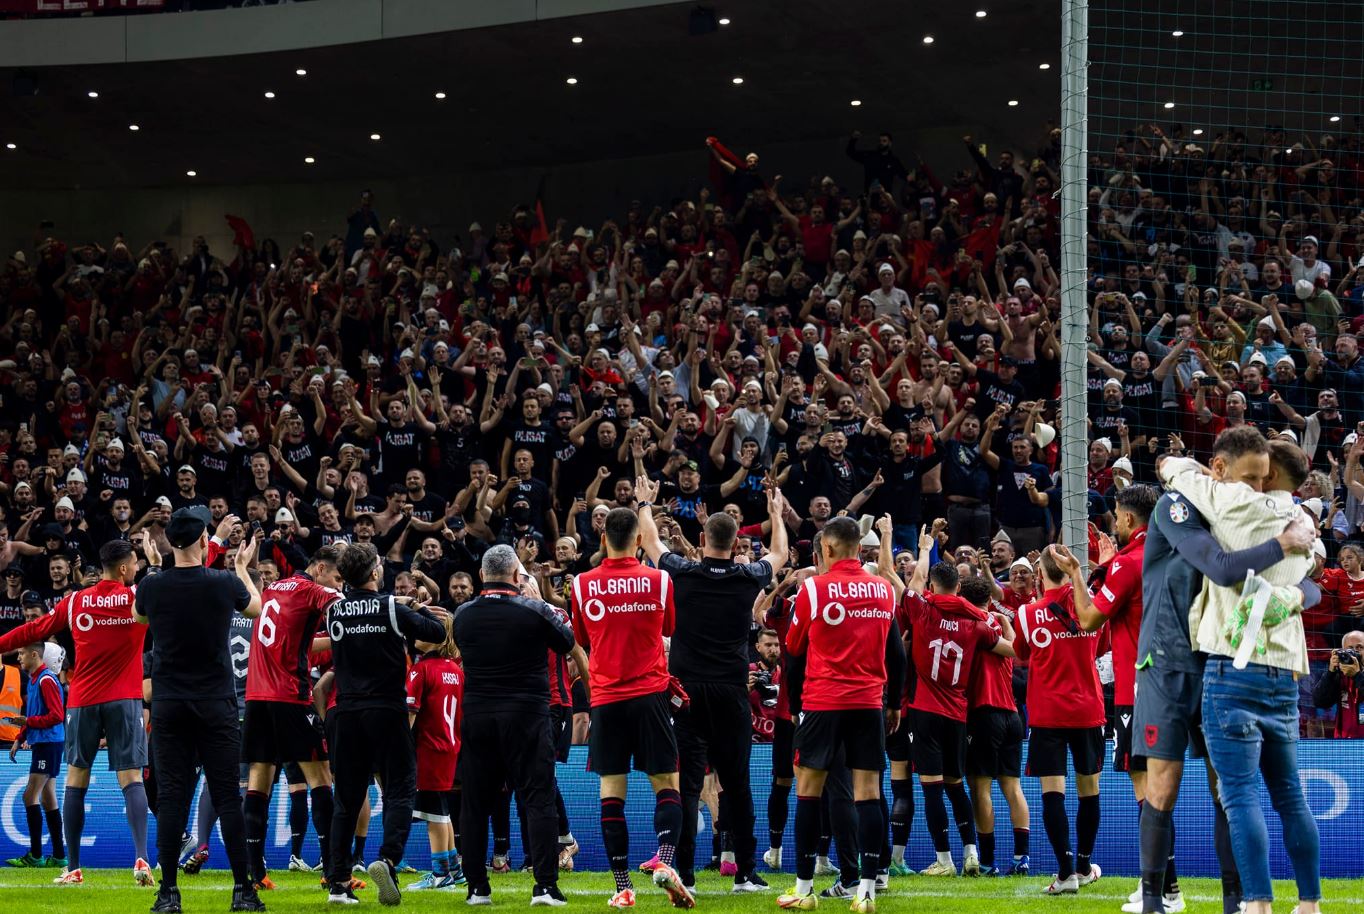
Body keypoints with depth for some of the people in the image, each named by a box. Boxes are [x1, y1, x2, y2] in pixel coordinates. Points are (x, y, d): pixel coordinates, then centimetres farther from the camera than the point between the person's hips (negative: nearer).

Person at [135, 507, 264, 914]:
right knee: (227, 797, 3)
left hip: (168, 707, 1)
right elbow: (256, 607, 16)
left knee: (171, 797, 1)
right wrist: (242, 567, 32)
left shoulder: (152, 586, -6)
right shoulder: (224, 584, -7)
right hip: (216, 705, -1)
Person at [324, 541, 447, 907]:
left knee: (346, 798, 9)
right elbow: (438, 631, 2)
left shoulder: (335, 612, 4)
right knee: (400, 789, 1)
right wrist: (419, 609, 20)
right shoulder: (392, 609, -8)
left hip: (347, 712, 4)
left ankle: (338, 882, 4)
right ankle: (387, 858, -21)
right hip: (387, 710, -4)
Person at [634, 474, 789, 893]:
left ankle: (683, 873, -5)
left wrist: (645, 503, 35)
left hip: (687, 690, -1)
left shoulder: (683, 573, -3)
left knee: (687, 782, -2)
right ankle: (745, 873, 6)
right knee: (736, 783, 6)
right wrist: (776, 513, 40)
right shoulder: (748, 579, 0)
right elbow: (779, 555, 23)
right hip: (732, 693, 1)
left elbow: (651, 542, 18)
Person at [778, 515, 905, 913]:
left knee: (809, 789, 5)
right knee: (868, 792, 1)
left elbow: (793, 646, 4)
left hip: (822, 702, -3)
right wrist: (895, 703, 19)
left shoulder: (814, 588, -7)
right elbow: (896, 653, 10)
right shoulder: (884, 590, 4)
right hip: (869, 702, 3)